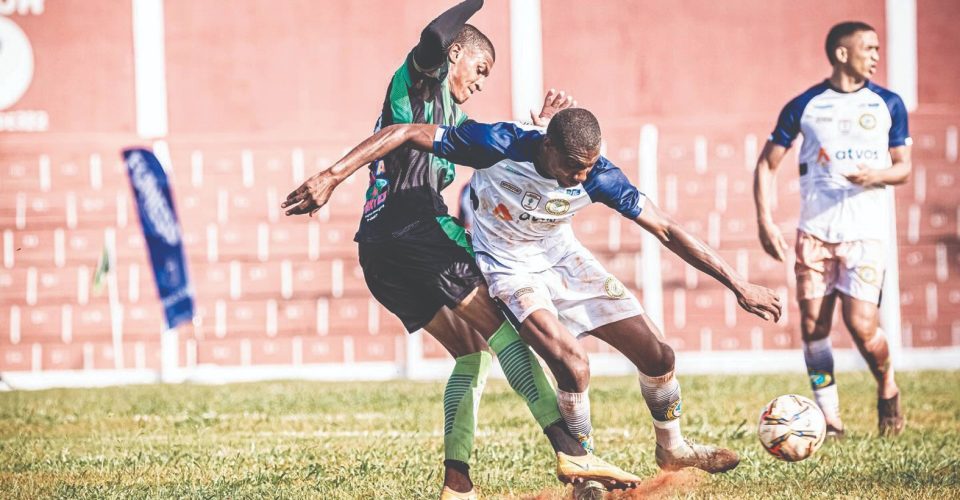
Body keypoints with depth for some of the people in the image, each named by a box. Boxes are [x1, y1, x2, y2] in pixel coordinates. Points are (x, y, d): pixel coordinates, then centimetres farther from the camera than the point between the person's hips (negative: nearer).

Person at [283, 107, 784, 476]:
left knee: (657, 354, 3)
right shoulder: (499, 145, -33)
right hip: (508, 266, -4)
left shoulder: (597, 177, -24)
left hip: (561, 256, 4)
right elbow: (407, 134, -28)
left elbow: (665, 229, -15)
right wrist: (330, 177, -33)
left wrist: (737, 284, -15)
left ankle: (672, 448, 31)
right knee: (569, 362, -27)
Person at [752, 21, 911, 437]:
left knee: (861, 324, -12)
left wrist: (876, 175, -14)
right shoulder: (804, 106, 4)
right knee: (813, 324, -3)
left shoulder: (888, 104, 7)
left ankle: (887, 389, 18)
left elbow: (903, 167, 9)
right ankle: (830, 420, 7)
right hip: (815, 230, 1)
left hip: (866, 230, -1)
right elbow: (767, 164, 8)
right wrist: (765, 221, -3)